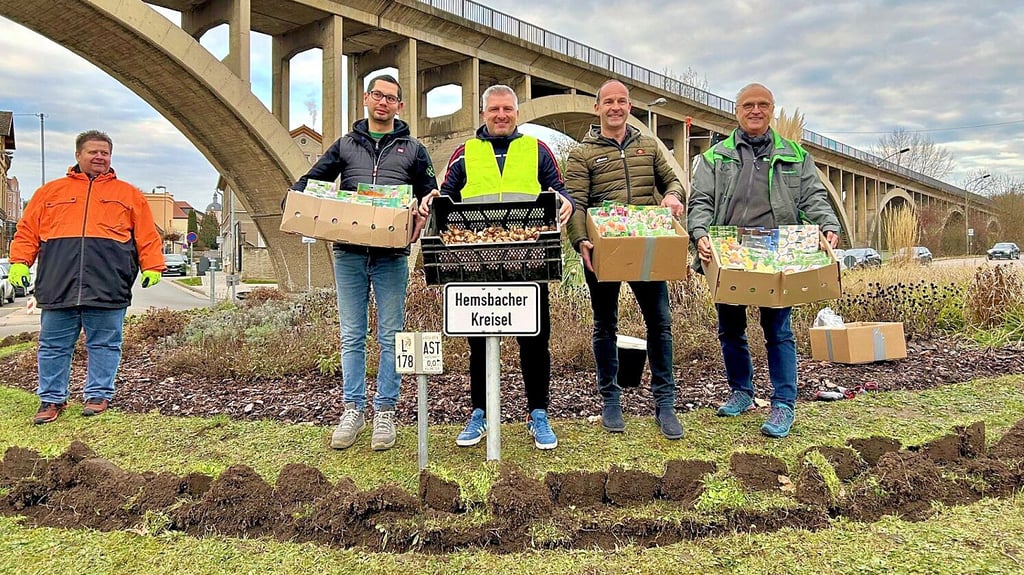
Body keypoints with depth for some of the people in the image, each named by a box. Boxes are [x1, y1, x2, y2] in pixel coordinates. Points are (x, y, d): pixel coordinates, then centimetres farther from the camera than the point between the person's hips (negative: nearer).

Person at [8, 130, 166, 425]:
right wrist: (19, 262, 2)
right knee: (54, 346, 7)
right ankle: (52, 399, 19)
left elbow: (147, 236, 7)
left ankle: (99, 395, 16)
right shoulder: (50, 191, 16)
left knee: (104, 344, 4)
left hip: (108, 288, -1)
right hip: (58, 287, 2)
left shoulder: (129, 195, 12)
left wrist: (152, 267, -4)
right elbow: (27, 231, 13)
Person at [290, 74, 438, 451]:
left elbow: (431, 197, 10)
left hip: (391, 255, -1)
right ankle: (353, 410, 14)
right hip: (348, 253, 2)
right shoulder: (345, 145, 16)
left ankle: (384, 413, 11)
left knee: (390, 337, 2)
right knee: (351, 336, 5)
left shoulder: (412, 149, 12)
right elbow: (309, 181, 13)